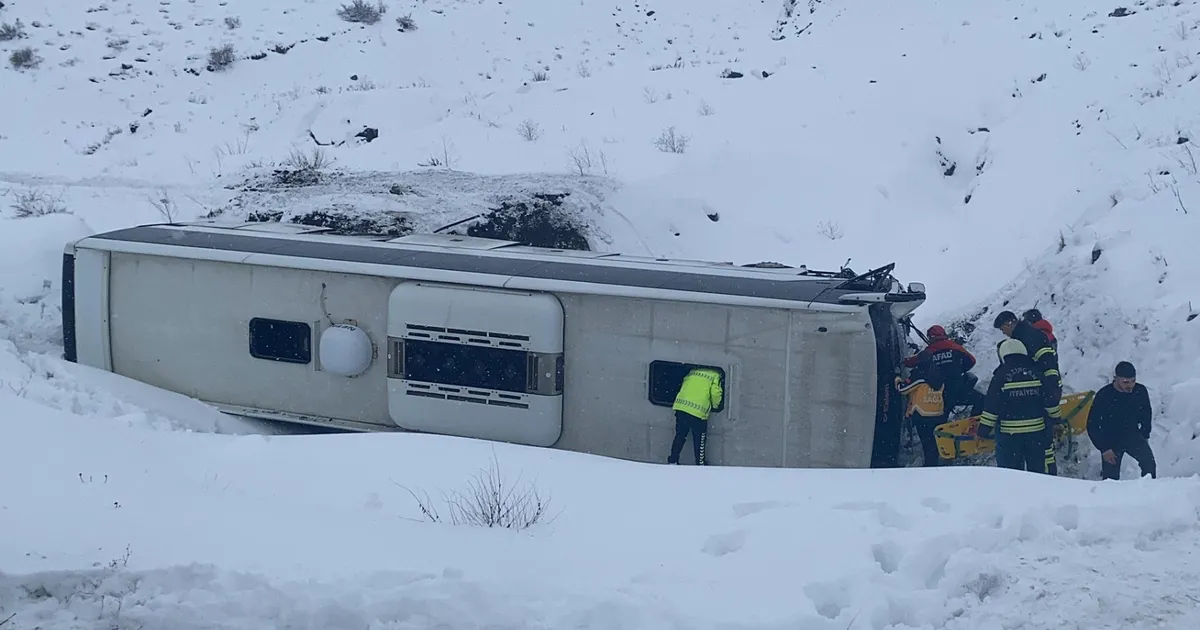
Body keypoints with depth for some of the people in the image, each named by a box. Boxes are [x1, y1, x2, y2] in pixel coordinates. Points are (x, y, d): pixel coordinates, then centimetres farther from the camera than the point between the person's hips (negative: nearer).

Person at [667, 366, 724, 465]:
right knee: (699, 439, 10)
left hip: (681, 406, 5)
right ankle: (700, 464, 18)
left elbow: (683, 386, 22)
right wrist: (715, 405, 15)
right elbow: (715, 393, -4)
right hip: (698, 411, -5)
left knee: (680, 435, 17)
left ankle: (672, 460, 21)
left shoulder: (693, 372, 22)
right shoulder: (715, 376, 7)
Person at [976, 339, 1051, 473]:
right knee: (1037, 468, 16)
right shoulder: (1037, 371, 3)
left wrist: (983, 431, -2)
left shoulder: (1001, 375, -9)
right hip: (1037, 430, 4)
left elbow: (991, 406, -9)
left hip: (1009, 434, -4)